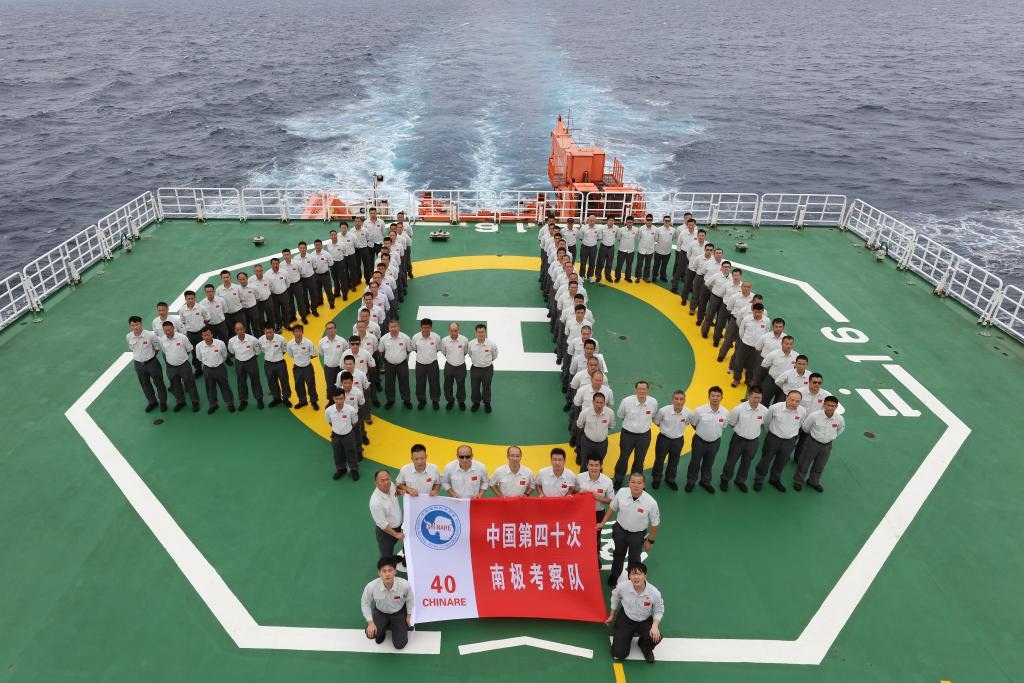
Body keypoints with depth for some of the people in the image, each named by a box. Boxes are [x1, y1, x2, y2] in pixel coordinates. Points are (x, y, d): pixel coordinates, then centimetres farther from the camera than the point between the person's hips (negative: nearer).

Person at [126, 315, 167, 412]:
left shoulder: (150, 335, -22)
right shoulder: (128, 337, -11)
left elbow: (157, 348, -6)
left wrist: (150, 356, 3)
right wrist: (139, 356, 8)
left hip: (152, 362, -4)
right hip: (138, 364, 4)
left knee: (158, 383, 12)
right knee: (145, 384, 20)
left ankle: (163, 402, 32)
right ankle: (152, 402, 41)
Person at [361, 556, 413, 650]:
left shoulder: (405, 585, -35)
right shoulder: (371, 586, -34)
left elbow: (409, 600, -11)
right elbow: (365, 603, -12)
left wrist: (408, 616, 2)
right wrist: (370, 622, -18)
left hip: (399, 612, 0)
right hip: (380, 612, 1)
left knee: (399, 645, -4)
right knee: (370, 633, -24)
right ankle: (383, 629, 14)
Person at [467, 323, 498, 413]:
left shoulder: (492, 344, -20)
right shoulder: (471, 344, -17)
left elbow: (494, 355, 2)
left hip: (487, 369, -1)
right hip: (475, 369, 1)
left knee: (486, 388, 19)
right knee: (474, 388, 17)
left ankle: (487, 403, 42)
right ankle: (476, 403, 42)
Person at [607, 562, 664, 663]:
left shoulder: (654, 592, -27)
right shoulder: (622, 587, -26)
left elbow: (659, 611, -8)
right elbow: (615, 597, -1)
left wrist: (655, 626, -26)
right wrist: (611, 616, 11)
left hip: (645, 621, 0)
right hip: (625, 619, 0)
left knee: (656, 637, -30)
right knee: (619, 654, -7)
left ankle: (645, 648, 11)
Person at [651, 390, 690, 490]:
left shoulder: (687, 412, -21)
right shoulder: (664, 411, -28)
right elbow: (656, 422, -6)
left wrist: (678, 429, 3)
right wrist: (665, 428, 2)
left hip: (678, 440, 2)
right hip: (664, 439, -2)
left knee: (674, 462, 22)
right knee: (659, 460, 15)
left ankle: (670, 479, 45)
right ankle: (656, 478, 39)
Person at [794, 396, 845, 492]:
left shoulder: (840, 419, -19)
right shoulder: (814, 416, -28)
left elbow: (840, 429, 8)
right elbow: (805, 427, -8)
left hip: (827, 445, 3)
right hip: (812, 443, -3)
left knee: (820, 466, 22)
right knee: (803, 463, 12)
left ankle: (813, 482, 46)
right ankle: (798, 481, 34)